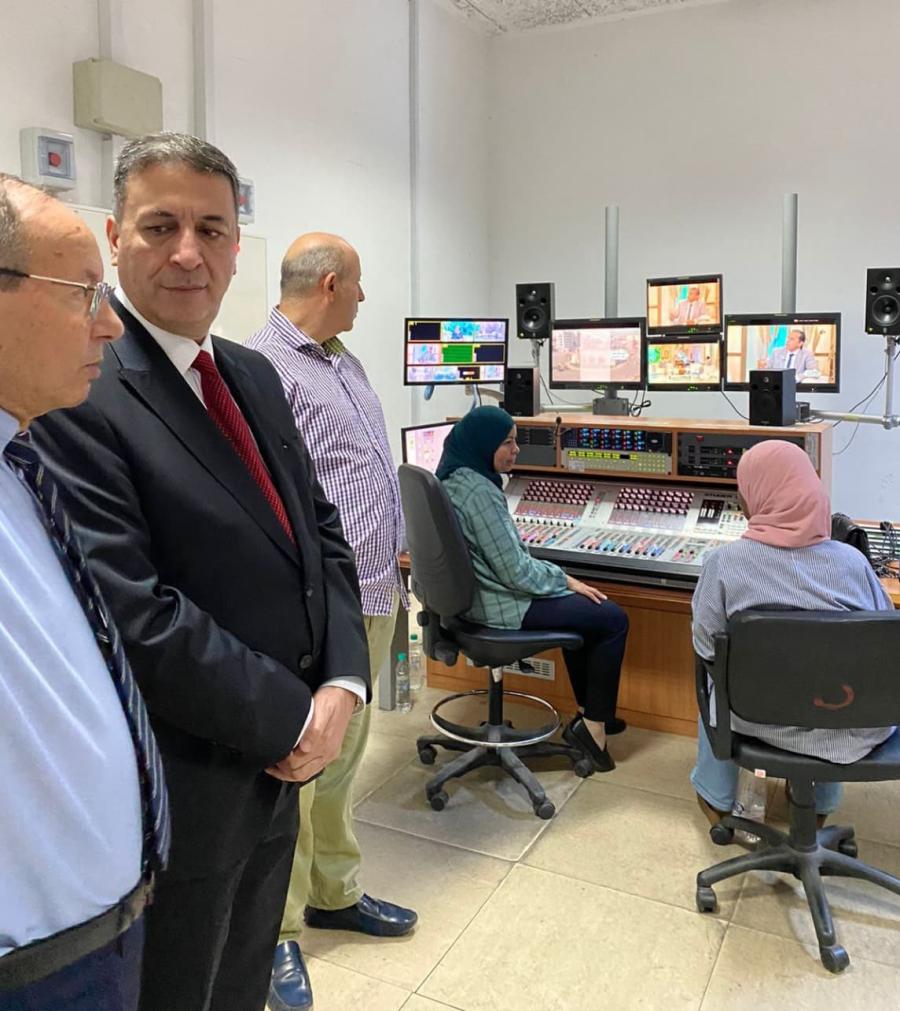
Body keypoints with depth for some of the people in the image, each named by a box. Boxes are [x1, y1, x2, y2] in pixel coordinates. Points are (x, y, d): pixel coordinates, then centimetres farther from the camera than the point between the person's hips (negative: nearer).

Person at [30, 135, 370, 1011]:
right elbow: (135, 615, -25)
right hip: (179, 786, -7)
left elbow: (319, 531, 6)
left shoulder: (253, 376, 6)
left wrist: (343, 683, -7)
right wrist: (291, 721, -16)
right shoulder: (75, 392, -20)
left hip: (278, 766, 7)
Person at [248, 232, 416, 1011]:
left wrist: (390, 568, 20)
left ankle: (335, 893, 36)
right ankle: (277, 933, 21)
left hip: (372, 596, 9)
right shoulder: (265, 366, -14)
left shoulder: (344, 361, 15)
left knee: (344, 759, 20)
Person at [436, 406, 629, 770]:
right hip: (497, 607, -10)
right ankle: (594, 724, 10)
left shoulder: (454, 479, 5)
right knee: (613, 619, -2)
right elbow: (516, 571, -23)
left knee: (581, 606, 25)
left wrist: (560, 578, 11)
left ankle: (588, 712, 31)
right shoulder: (478, 491, -25)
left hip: (473, 593, 10)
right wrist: (566, 580, -8)